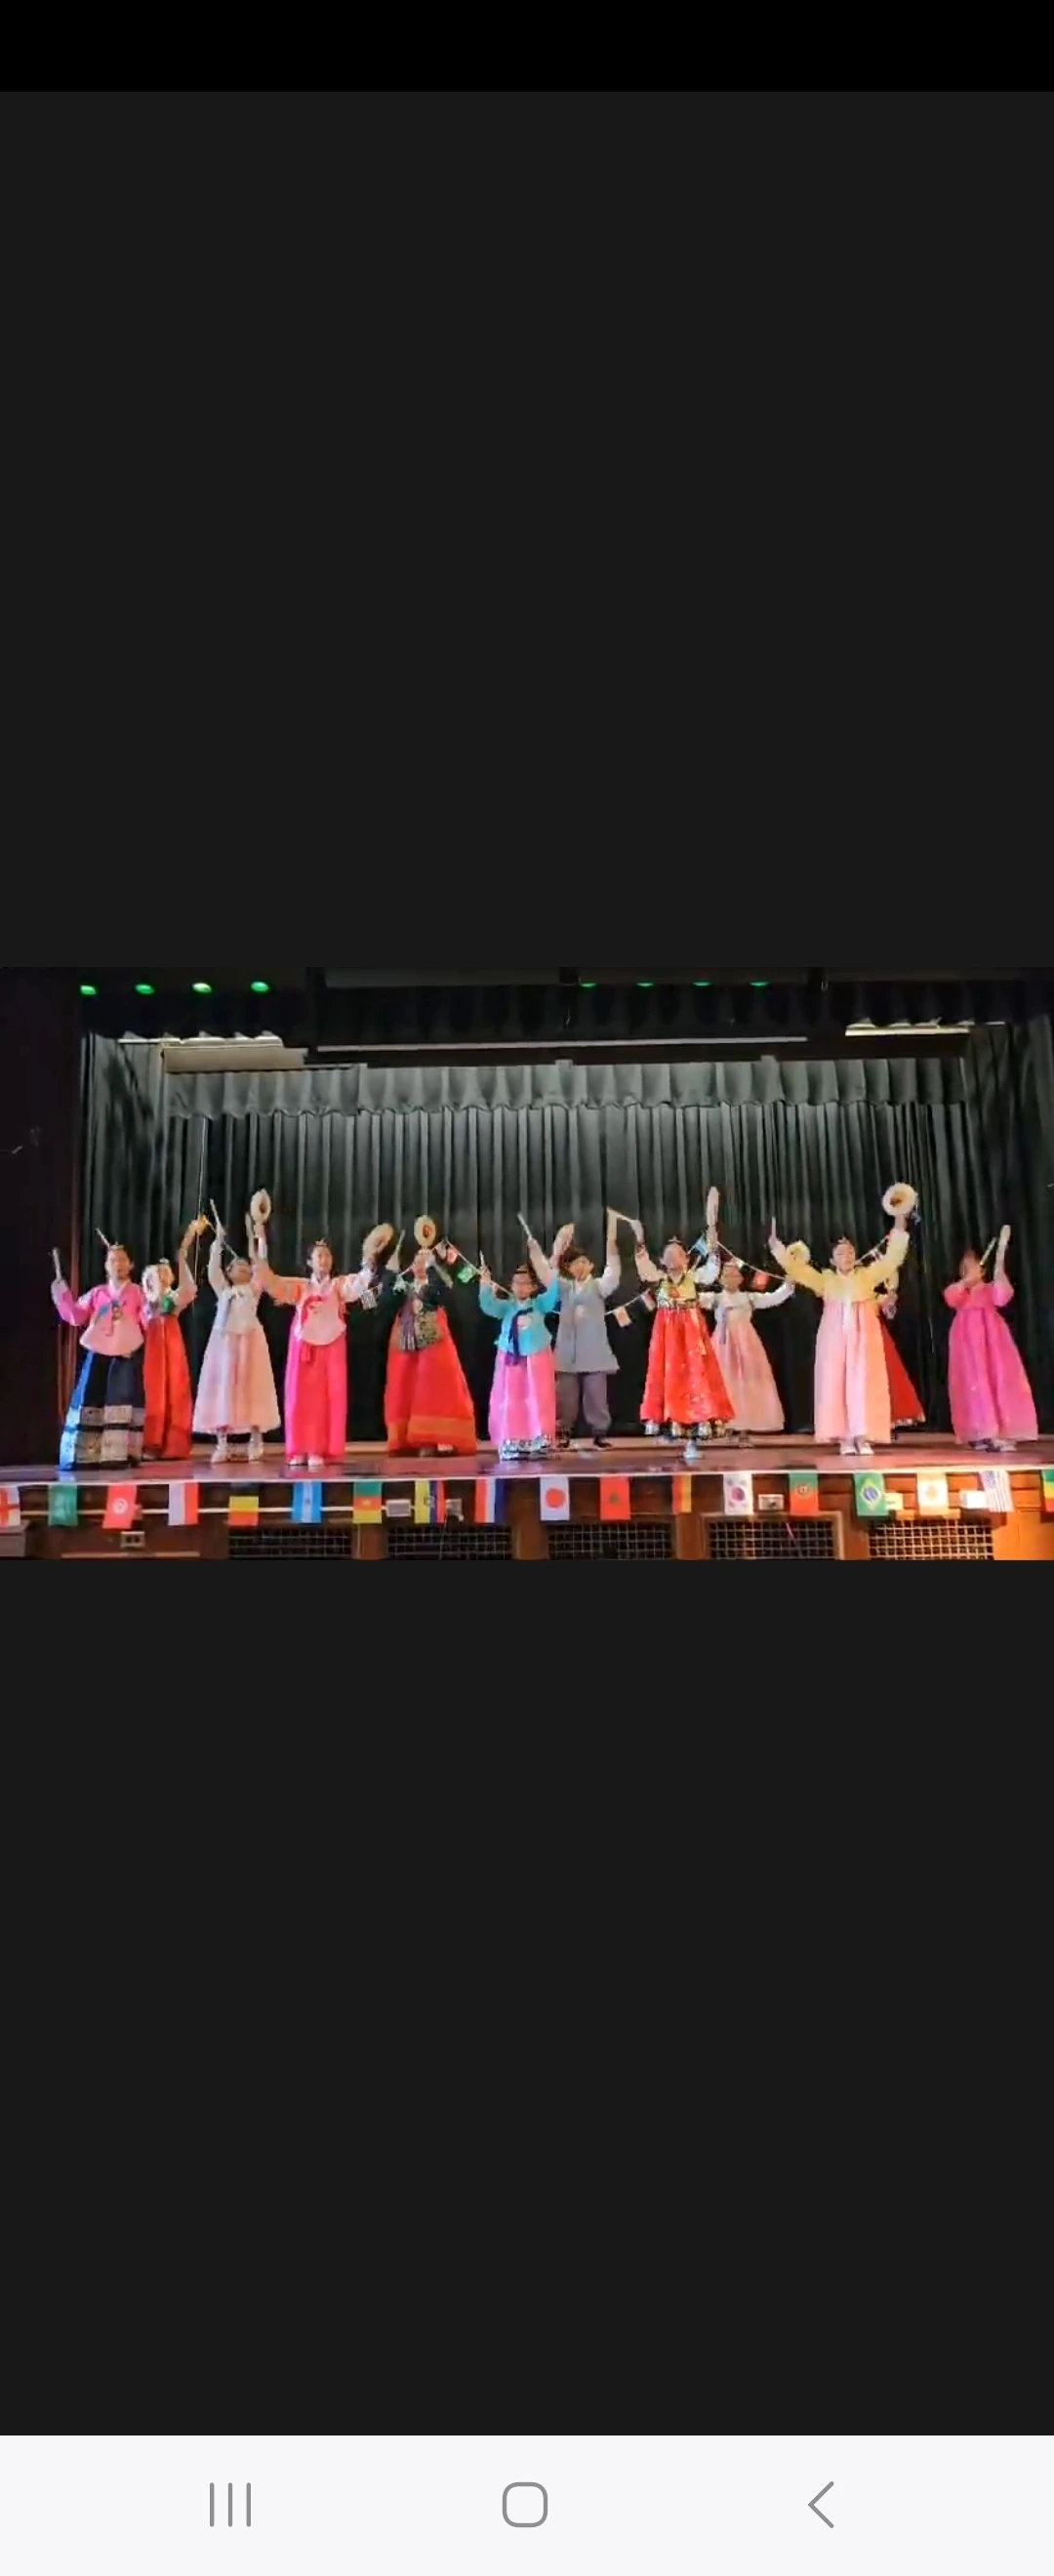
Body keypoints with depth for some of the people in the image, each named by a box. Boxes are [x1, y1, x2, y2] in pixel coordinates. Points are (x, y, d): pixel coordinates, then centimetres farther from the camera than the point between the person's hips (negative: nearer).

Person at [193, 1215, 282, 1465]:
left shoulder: (253, 1289, 12)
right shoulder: (223, 1290, 16)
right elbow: (213, 1269, 7)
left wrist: (253, 1237, -1)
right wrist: (218, 1241, 4)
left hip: (248, 1341, -2)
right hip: (224, 1342, 2)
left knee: (250, 1387, -3)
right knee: (222, 1387, -3)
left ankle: (255, 1442, 0)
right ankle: (222, 1444, -1)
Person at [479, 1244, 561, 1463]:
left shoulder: (539, 1304, 5)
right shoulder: (506, 1307, 5)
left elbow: (554, 1293, -7)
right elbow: (487, 1304, -9)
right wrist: (485, 1283, -23)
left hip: (536, 1359, -1)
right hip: (510, 1360, 1)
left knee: (538, 1402, 0)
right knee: (510, 1403, 1)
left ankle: (540, 1443, 4)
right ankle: (511, 1446, 6)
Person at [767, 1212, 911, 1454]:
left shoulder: (867, 1275, 9)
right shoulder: (825, 1279, 9)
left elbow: (891, 1259, 5)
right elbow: (796, 1267, 3)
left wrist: (899, 1232, -3)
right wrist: (776, 1247, -6)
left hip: (863, 1337, 0)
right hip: (835, 1338, 0)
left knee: (863, 1383, -6)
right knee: (836, 1384, -4)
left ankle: (863, 1438, -7)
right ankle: (844, 1439, -2)